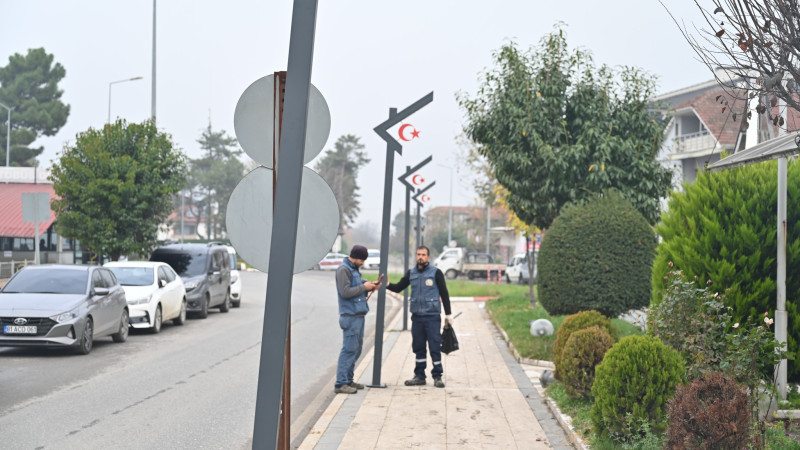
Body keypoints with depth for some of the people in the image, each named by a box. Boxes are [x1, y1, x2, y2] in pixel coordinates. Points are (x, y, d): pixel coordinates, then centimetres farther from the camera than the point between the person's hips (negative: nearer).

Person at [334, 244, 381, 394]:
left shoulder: (354, 269, 18)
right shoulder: (343, 270, -11)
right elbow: (345, 292, -20)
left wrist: (370, 287, 6)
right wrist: (363, 287, -12)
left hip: (358, 315, 10)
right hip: (350, 316, -10)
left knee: (356, 348, 12)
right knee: (349, 349, -10)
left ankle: (348, 380, 19)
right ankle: (340, 383, -9)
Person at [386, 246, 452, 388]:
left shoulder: (436, 273, -2)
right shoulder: (411, 273, 10)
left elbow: (444, 293, 1)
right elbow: (399, 287, 11)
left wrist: (448, 314, 0)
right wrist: (387, 285, -10)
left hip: (432, 316, -4)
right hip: (417, 316, 4)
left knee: (435, 347, -4)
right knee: (418, 347, 8)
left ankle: (437, 376, 4)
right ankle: (419, 376, 16)